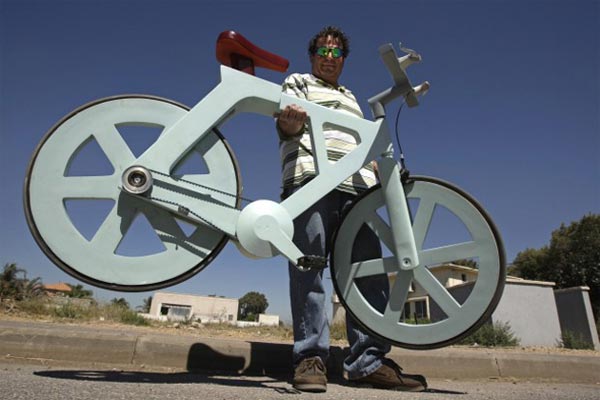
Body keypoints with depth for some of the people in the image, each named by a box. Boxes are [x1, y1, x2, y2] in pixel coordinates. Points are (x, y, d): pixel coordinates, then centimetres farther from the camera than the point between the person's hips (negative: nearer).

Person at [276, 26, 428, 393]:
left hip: (356, 186, 5)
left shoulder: (352, 98, 38)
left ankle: (369, 361, -6)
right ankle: (311, 357, -12)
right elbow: (285, 120, 2)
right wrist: (291, 121, -23)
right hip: (311, 179, -5)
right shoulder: (298, 82, 22)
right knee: (309, 265, -14)